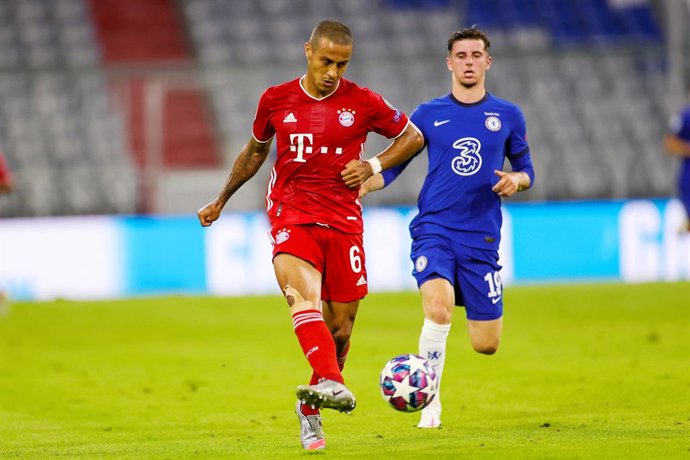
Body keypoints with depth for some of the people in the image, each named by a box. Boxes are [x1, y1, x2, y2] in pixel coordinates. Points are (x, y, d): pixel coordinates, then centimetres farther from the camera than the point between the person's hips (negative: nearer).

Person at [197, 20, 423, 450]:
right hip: (291, 218, -1)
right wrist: (222, 199, 32)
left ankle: (310, 408, 25)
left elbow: (413, 137, 15)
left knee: (341, 328, 3)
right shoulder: (276, 100, 5)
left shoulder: (362, 102, 2)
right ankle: (332, 384, -48)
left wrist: (373, 165, -1)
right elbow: (254, 152, 23)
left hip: (343, 222, 1)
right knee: (303, 295, -30)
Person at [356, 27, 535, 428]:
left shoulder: (508, 116, 7)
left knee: (487, 345, 2)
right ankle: (429, 401, -11)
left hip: (482, 238, 2)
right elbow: (392, 167, 8)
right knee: (439, 310, -29)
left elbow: (526, 169, 15)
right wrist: (363, 183, -12)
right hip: (434, 231, -1)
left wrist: (516, 180, -9)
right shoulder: (428, 115, 5)